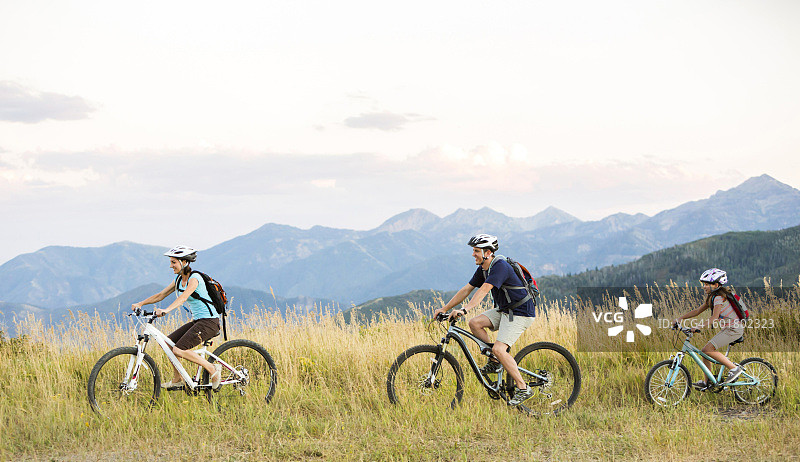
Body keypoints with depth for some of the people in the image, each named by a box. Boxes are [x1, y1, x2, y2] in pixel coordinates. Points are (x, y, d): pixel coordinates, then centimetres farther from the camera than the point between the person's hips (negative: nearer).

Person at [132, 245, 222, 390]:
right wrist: (140, 304, -1)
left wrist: (166, 310, -48)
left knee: (179, 350, -20)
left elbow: (183, 297, -34)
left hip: (209, 321, -9)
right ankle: (177, 380, 16)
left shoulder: (194, 278, -16)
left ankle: (213, 369, -10)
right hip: (197, 321, 9)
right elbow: (160, 295, 12)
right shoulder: (179, 280, 11)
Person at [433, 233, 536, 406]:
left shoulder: (500, 266, -23)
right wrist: (444, 309, 6)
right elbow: (467, 289, 10)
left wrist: (464, 310, -44)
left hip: (521, 312, -9)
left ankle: (523, 389, -12)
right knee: (475, 323, -8)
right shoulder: (483, 269, 6)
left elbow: (483, 291, -34)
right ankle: (494, 362, 5)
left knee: (499, 349, -21)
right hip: (504, 309, 9)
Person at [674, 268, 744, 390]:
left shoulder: (719, 297, -18)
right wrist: (681, 318, 5)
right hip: (728, 329, 10)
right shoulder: (712, 297, 13)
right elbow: (697, 311, 14)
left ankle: (734, 368, -10)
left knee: (708, 349, -19)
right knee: (705, 351, 6)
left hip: (734, 329, -10)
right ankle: (707, 382, 13)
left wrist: (698, 327, -37)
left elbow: (714, 318, -28)